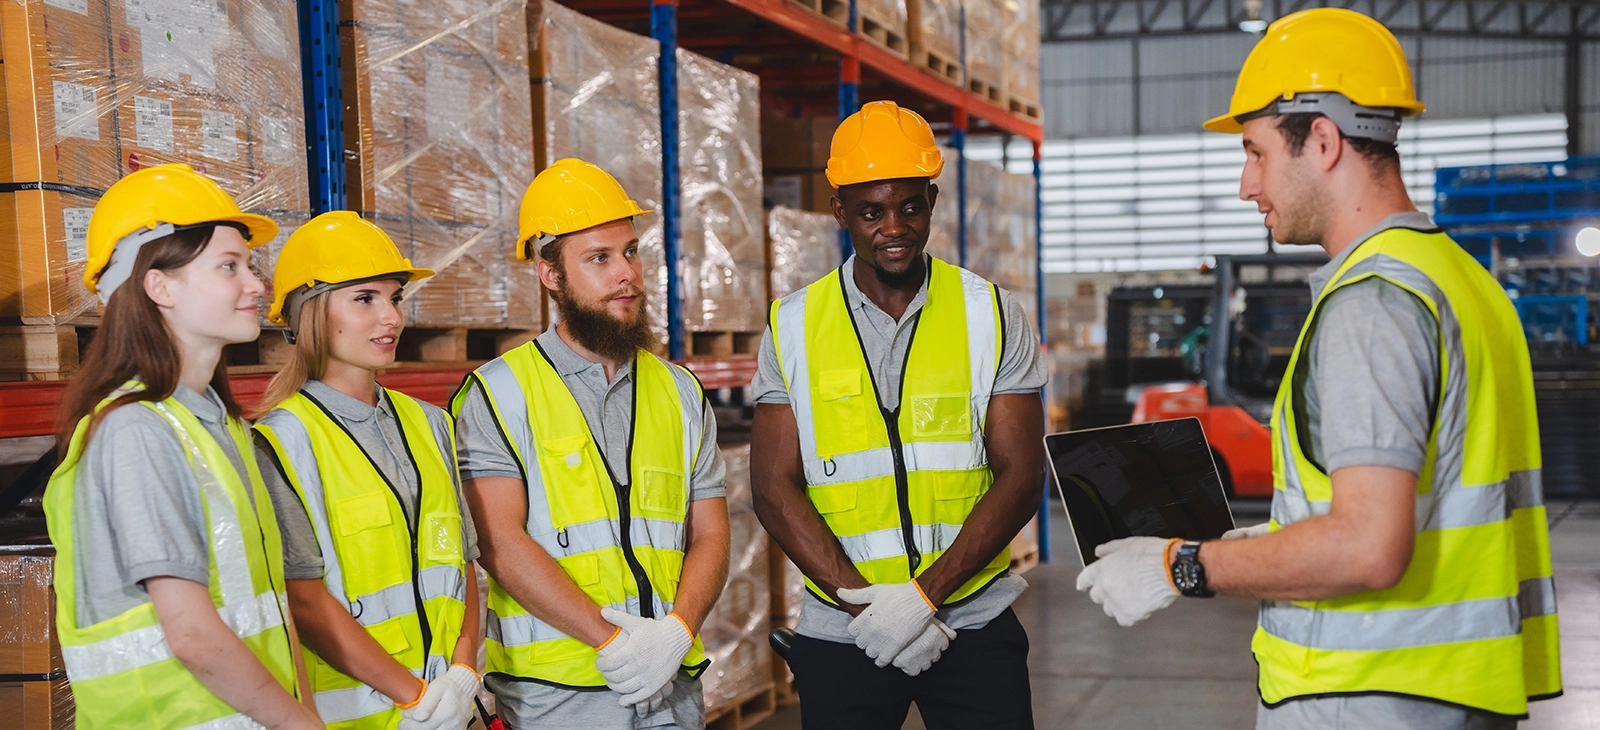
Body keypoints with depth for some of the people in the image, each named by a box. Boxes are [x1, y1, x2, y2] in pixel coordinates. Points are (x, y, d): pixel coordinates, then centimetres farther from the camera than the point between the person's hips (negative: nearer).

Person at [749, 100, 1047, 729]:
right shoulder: (793, 327, 2)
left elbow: (1020, 478, -4)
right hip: (840, 635, 0)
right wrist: (864, 601, -14)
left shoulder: (993, 316, 1)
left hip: (975, 627, 0)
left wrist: (923, 594, -15)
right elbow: (775, 488, -2)